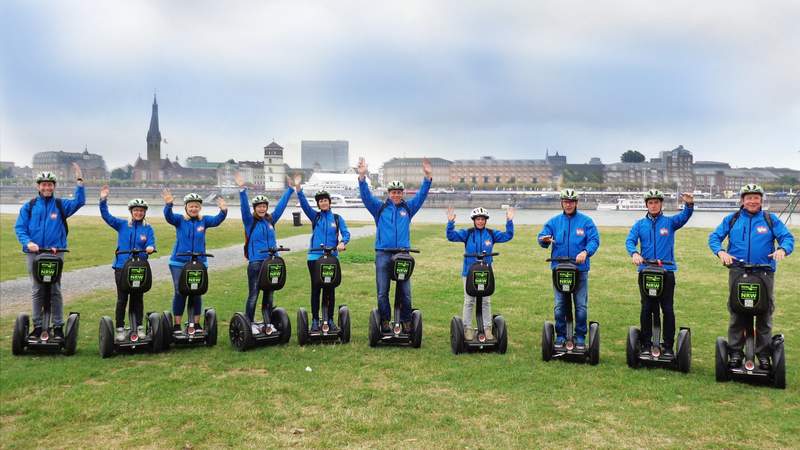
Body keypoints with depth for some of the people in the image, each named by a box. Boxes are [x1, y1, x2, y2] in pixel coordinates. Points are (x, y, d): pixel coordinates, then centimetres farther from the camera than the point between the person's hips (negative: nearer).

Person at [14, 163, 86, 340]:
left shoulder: (61, 205, 7)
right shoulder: (29, 206, 8)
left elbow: (79, 201, -10)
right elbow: (19, 227, 3)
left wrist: (79, 181, -17)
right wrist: (28, 243, -13)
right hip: (34, 253, 1)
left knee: (55, 291, 2)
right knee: (36, 291, 8)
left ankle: (58, 327, 7)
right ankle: (37, 326, 16)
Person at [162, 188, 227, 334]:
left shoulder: (204, 220, 3)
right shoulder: (179, 220, -1)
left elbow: (217, 220, -13)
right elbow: (168, 216, -19)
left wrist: (223, 211, -34)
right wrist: (168, 205, -40)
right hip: (179, 263, -1)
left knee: (197, 294, 8)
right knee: (180, 293, 4)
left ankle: (195, 324, 19)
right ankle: (177, 325, 14)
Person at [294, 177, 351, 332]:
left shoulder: (337, 218, 8)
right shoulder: (314, 216, 9)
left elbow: (346, 233, -4)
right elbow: (304, 203, -5)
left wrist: (343, 242, -26)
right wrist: (298, 188, -19)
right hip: (314, 257, 0)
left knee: (330, 289, 6)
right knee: (316, 289, 3)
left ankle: (330, 319, 15)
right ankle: (315, 320, 11)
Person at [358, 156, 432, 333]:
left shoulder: (408, 208, 13)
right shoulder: (379, 207, 9)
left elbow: (422, 195, 6)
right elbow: (366, 195, -2)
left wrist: (428, 177, -7)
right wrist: (362, 177, -15)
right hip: (383, 254, -1)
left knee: (405, 292, 2)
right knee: (382, 292, 1)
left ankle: (406, 323, 9)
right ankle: (385, 323, 9)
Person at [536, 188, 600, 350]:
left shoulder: (586, 221, 3)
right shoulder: (554, 221, 9)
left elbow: (594, 240, -5)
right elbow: (541, 237, 3)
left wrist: (585, 252, -25)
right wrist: (544, 239, -22)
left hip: (580, 269, -2)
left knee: (581, 305, 1)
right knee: (559, 305, 6)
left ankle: (580, 337, 13)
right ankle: (560, 335, 16)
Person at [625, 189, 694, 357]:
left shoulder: (670, 222, 6)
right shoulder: (640, 224, 9)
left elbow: (684, 216, -13)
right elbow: (630, 241, -3)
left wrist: (689, 205, -35)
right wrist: (634, 253, -24)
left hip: (667, 271, -1)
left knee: (668, 309, 2)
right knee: (646, 309, 5)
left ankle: (668, 346, 11)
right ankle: (646, 344, 15)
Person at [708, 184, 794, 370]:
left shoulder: (771, 219, 5)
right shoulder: (731, 219, 6)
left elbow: (787, 237, 1)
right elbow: (714, 237, 5)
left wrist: (782, 249, -21)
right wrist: (721, 252, -14)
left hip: (764, 273, 0)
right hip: (737, 272, 0)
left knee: (764, 315, 6)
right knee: (736, 314, 6)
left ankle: (763, 354, 17)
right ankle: (735, 352, 15)